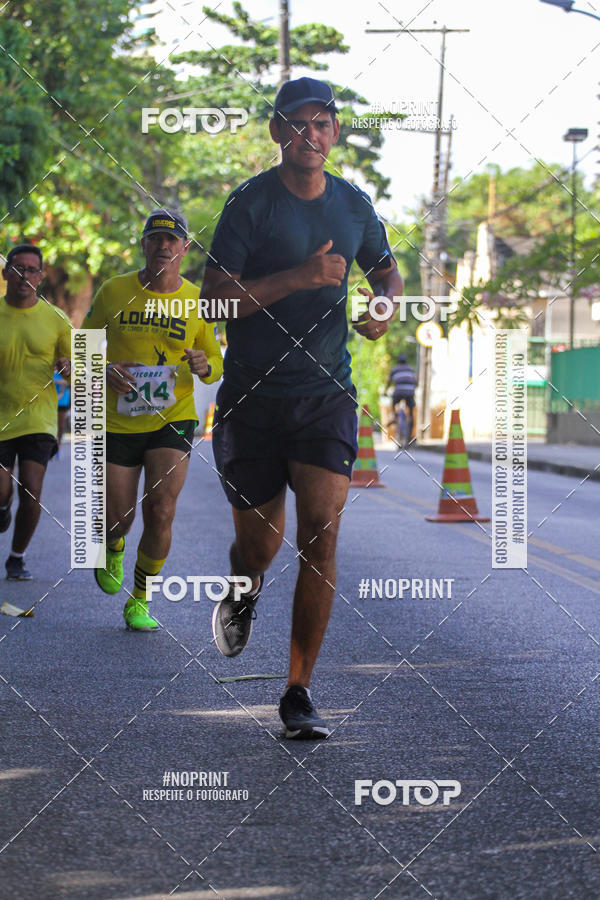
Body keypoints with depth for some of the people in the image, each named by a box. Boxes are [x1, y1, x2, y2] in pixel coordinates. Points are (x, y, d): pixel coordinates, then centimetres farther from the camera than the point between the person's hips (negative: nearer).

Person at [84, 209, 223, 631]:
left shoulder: (197, 301, 1)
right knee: (118, 519, 1)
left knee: (161, 511, -13)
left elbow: (216, 364, 10)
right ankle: (113, 550, 41)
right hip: (118, 420, 0)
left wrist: (204, 367, -14)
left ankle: (140, 601, 5)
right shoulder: (114, 291, -1)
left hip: (172, 420, 0)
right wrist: (104, 370, -13)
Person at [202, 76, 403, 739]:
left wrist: (384, 306, 2)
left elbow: (386, 272, 26)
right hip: (251, 398, -2)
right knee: (260, 543, 5)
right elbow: (214, 297, -13)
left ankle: (298, 695, -4)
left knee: (321, 536, -12)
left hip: (326, 393, 2)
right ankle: (242, 592, 45)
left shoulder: (353, 205, 7)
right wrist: (297, 277, -23)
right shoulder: (251, 202, -6)